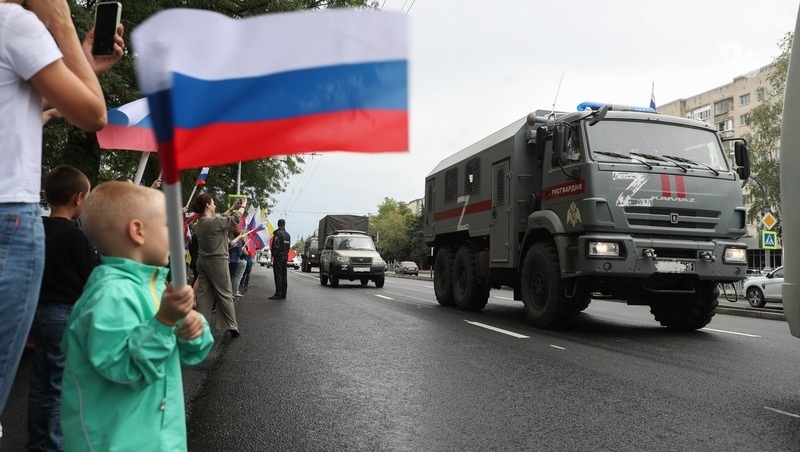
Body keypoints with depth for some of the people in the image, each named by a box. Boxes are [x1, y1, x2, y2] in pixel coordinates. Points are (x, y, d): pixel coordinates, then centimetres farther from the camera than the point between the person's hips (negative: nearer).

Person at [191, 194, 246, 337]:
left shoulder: (199, 223, 7)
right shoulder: (214, 222, -19)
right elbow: (235, 219, -9)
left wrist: (232, 208, 22)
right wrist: (243, 205, 6)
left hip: (202, 261, 8)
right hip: (217, 261, -8)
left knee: (204, 294, 8)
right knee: (225, 294, 1)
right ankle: (232, 326, 6)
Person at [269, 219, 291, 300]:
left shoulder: (278, 233, -12)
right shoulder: (287, 235, 15)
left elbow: (275, 246, -19)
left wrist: (273, 256, -15)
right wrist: (286, 254, 17)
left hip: (278, 257, -8)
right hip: (285, 257, 8)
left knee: (278, 275, -8)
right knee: (283, 276, 10)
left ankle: (278, 294, -11)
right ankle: (283, 294, 12)